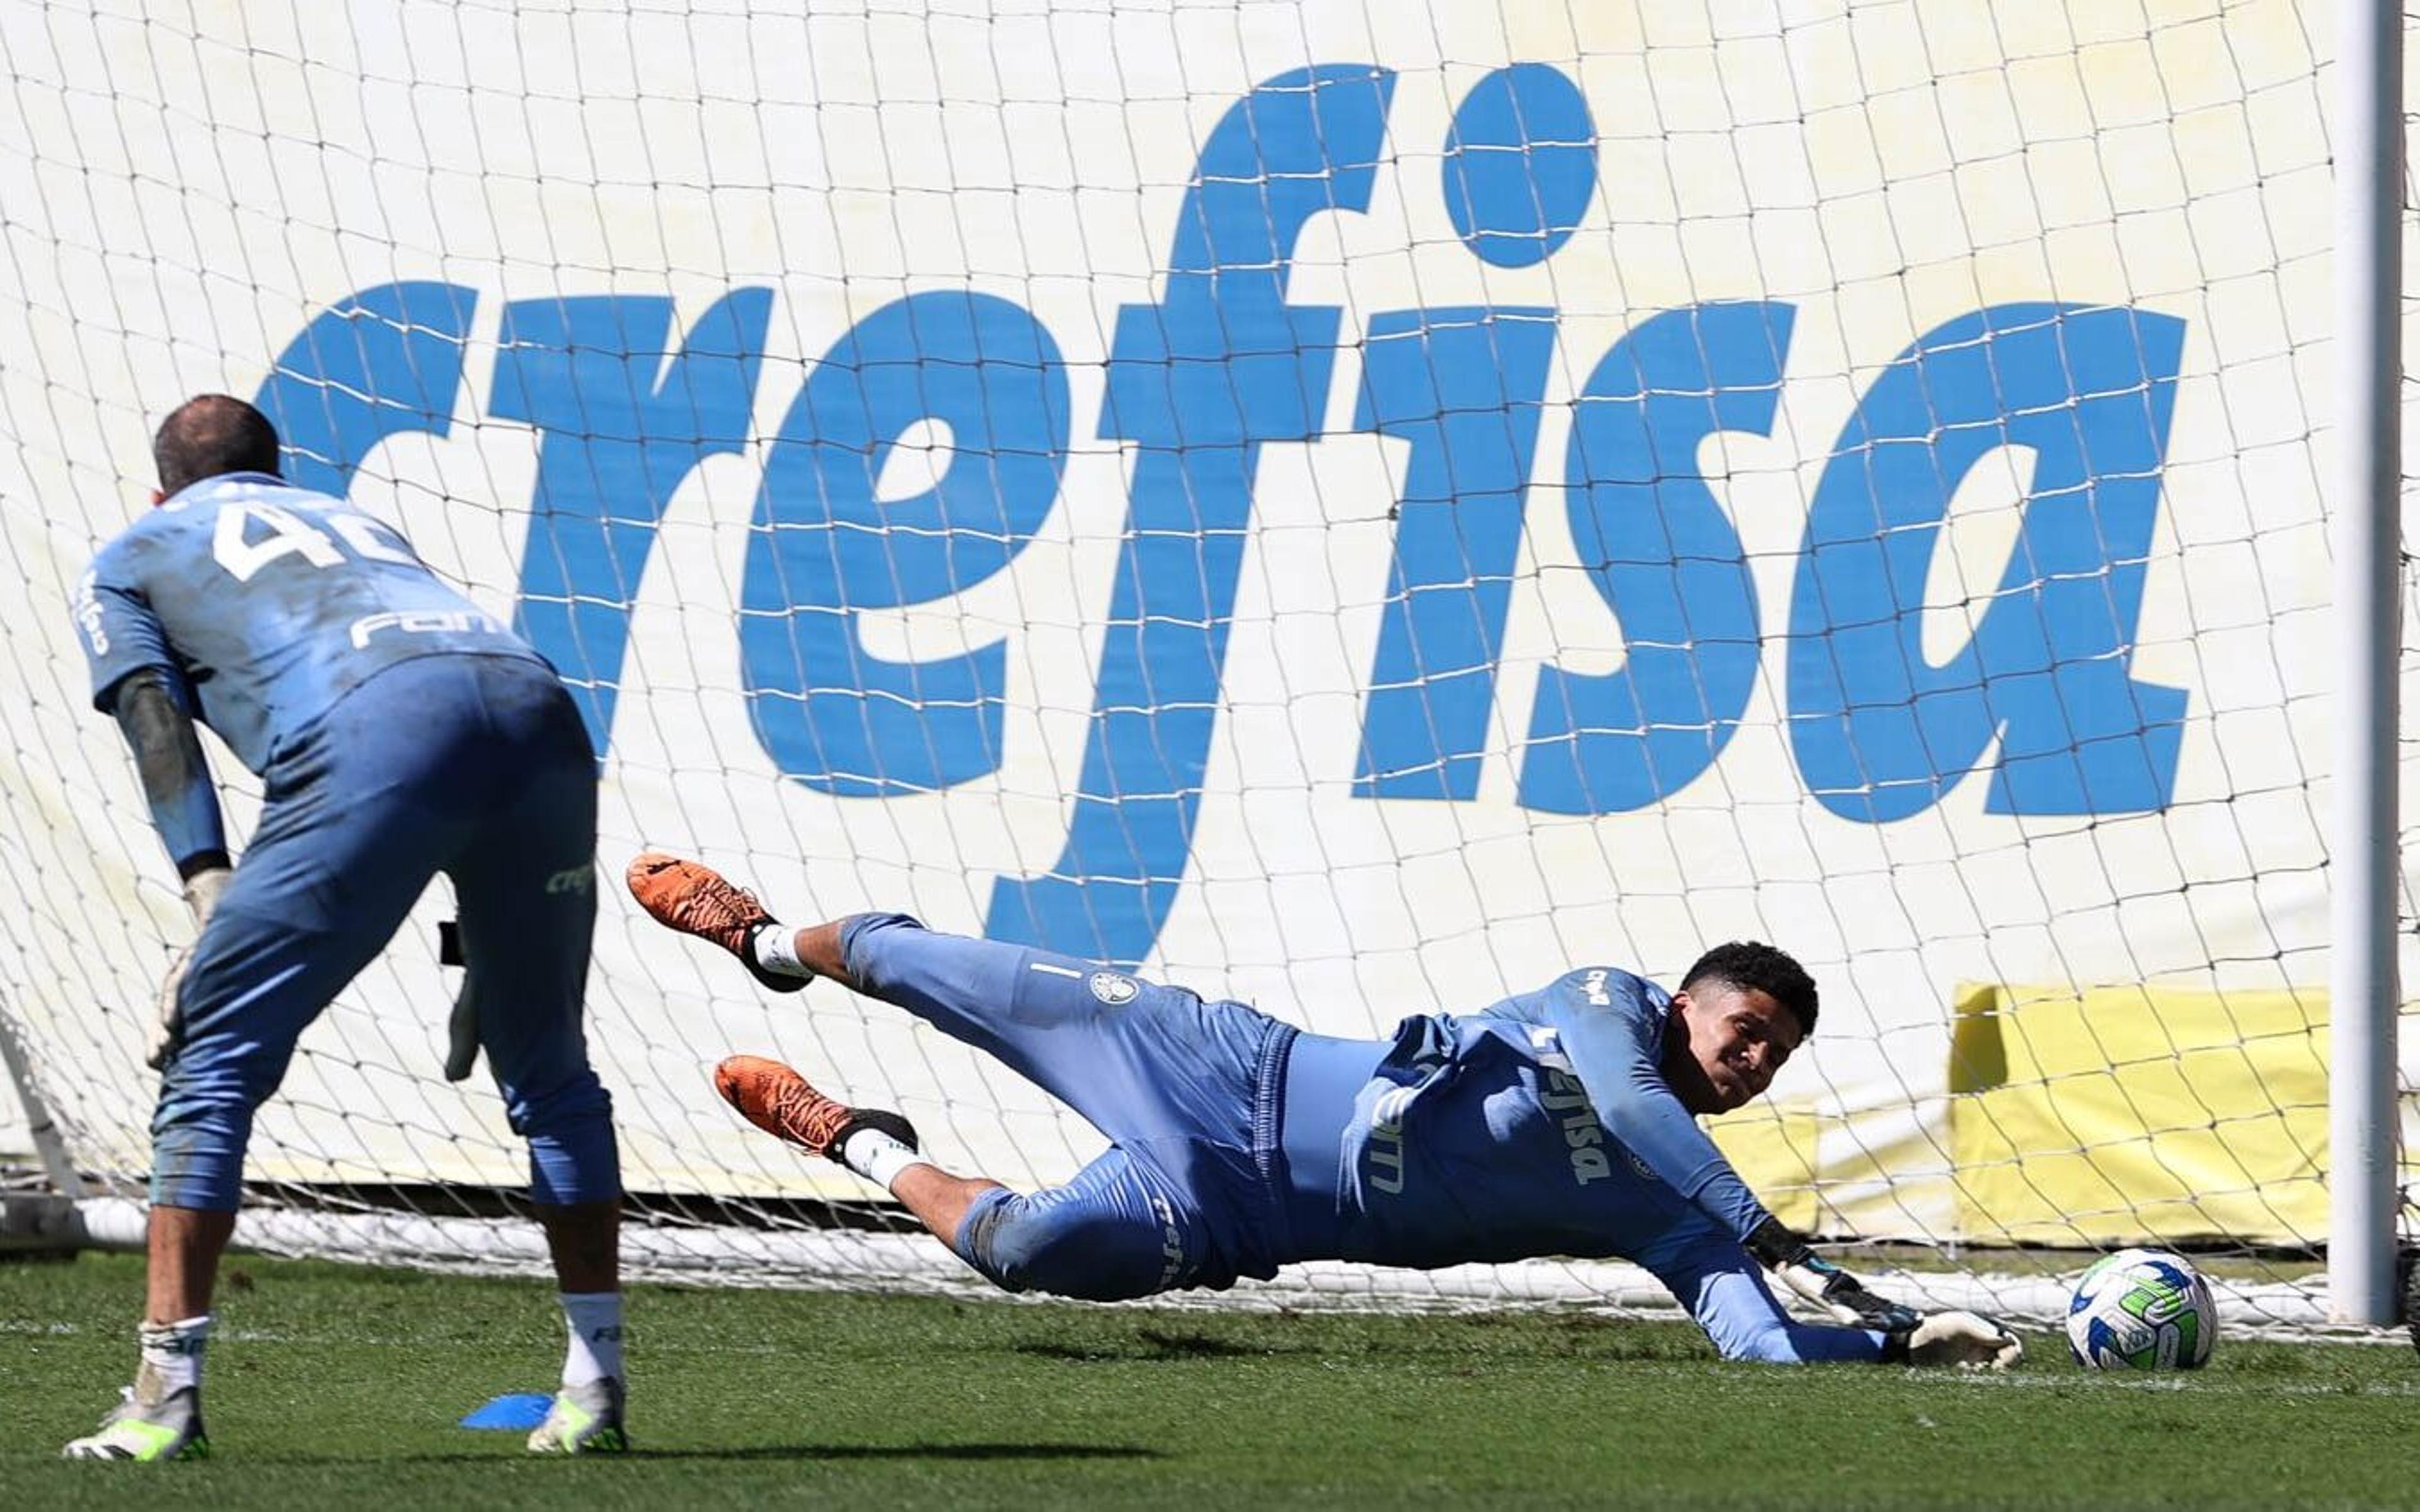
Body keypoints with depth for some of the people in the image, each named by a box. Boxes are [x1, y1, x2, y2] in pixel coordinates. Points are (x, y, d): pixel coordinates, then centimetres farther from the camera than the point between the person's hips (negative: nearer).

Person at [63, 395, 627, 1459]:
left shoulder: (130, 560, 29)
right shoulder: (355, 522, 43)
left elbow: (156, 720, 9)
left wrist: (209, 895, -4)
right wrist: (484, 953, 35)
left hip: (372, 729, -4)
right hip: (538, 708, 5)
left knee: (214, 1060, 4)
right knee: (550, 1073, 20)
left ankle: (166, 1399, -2)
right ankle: (595, 1391, 19)